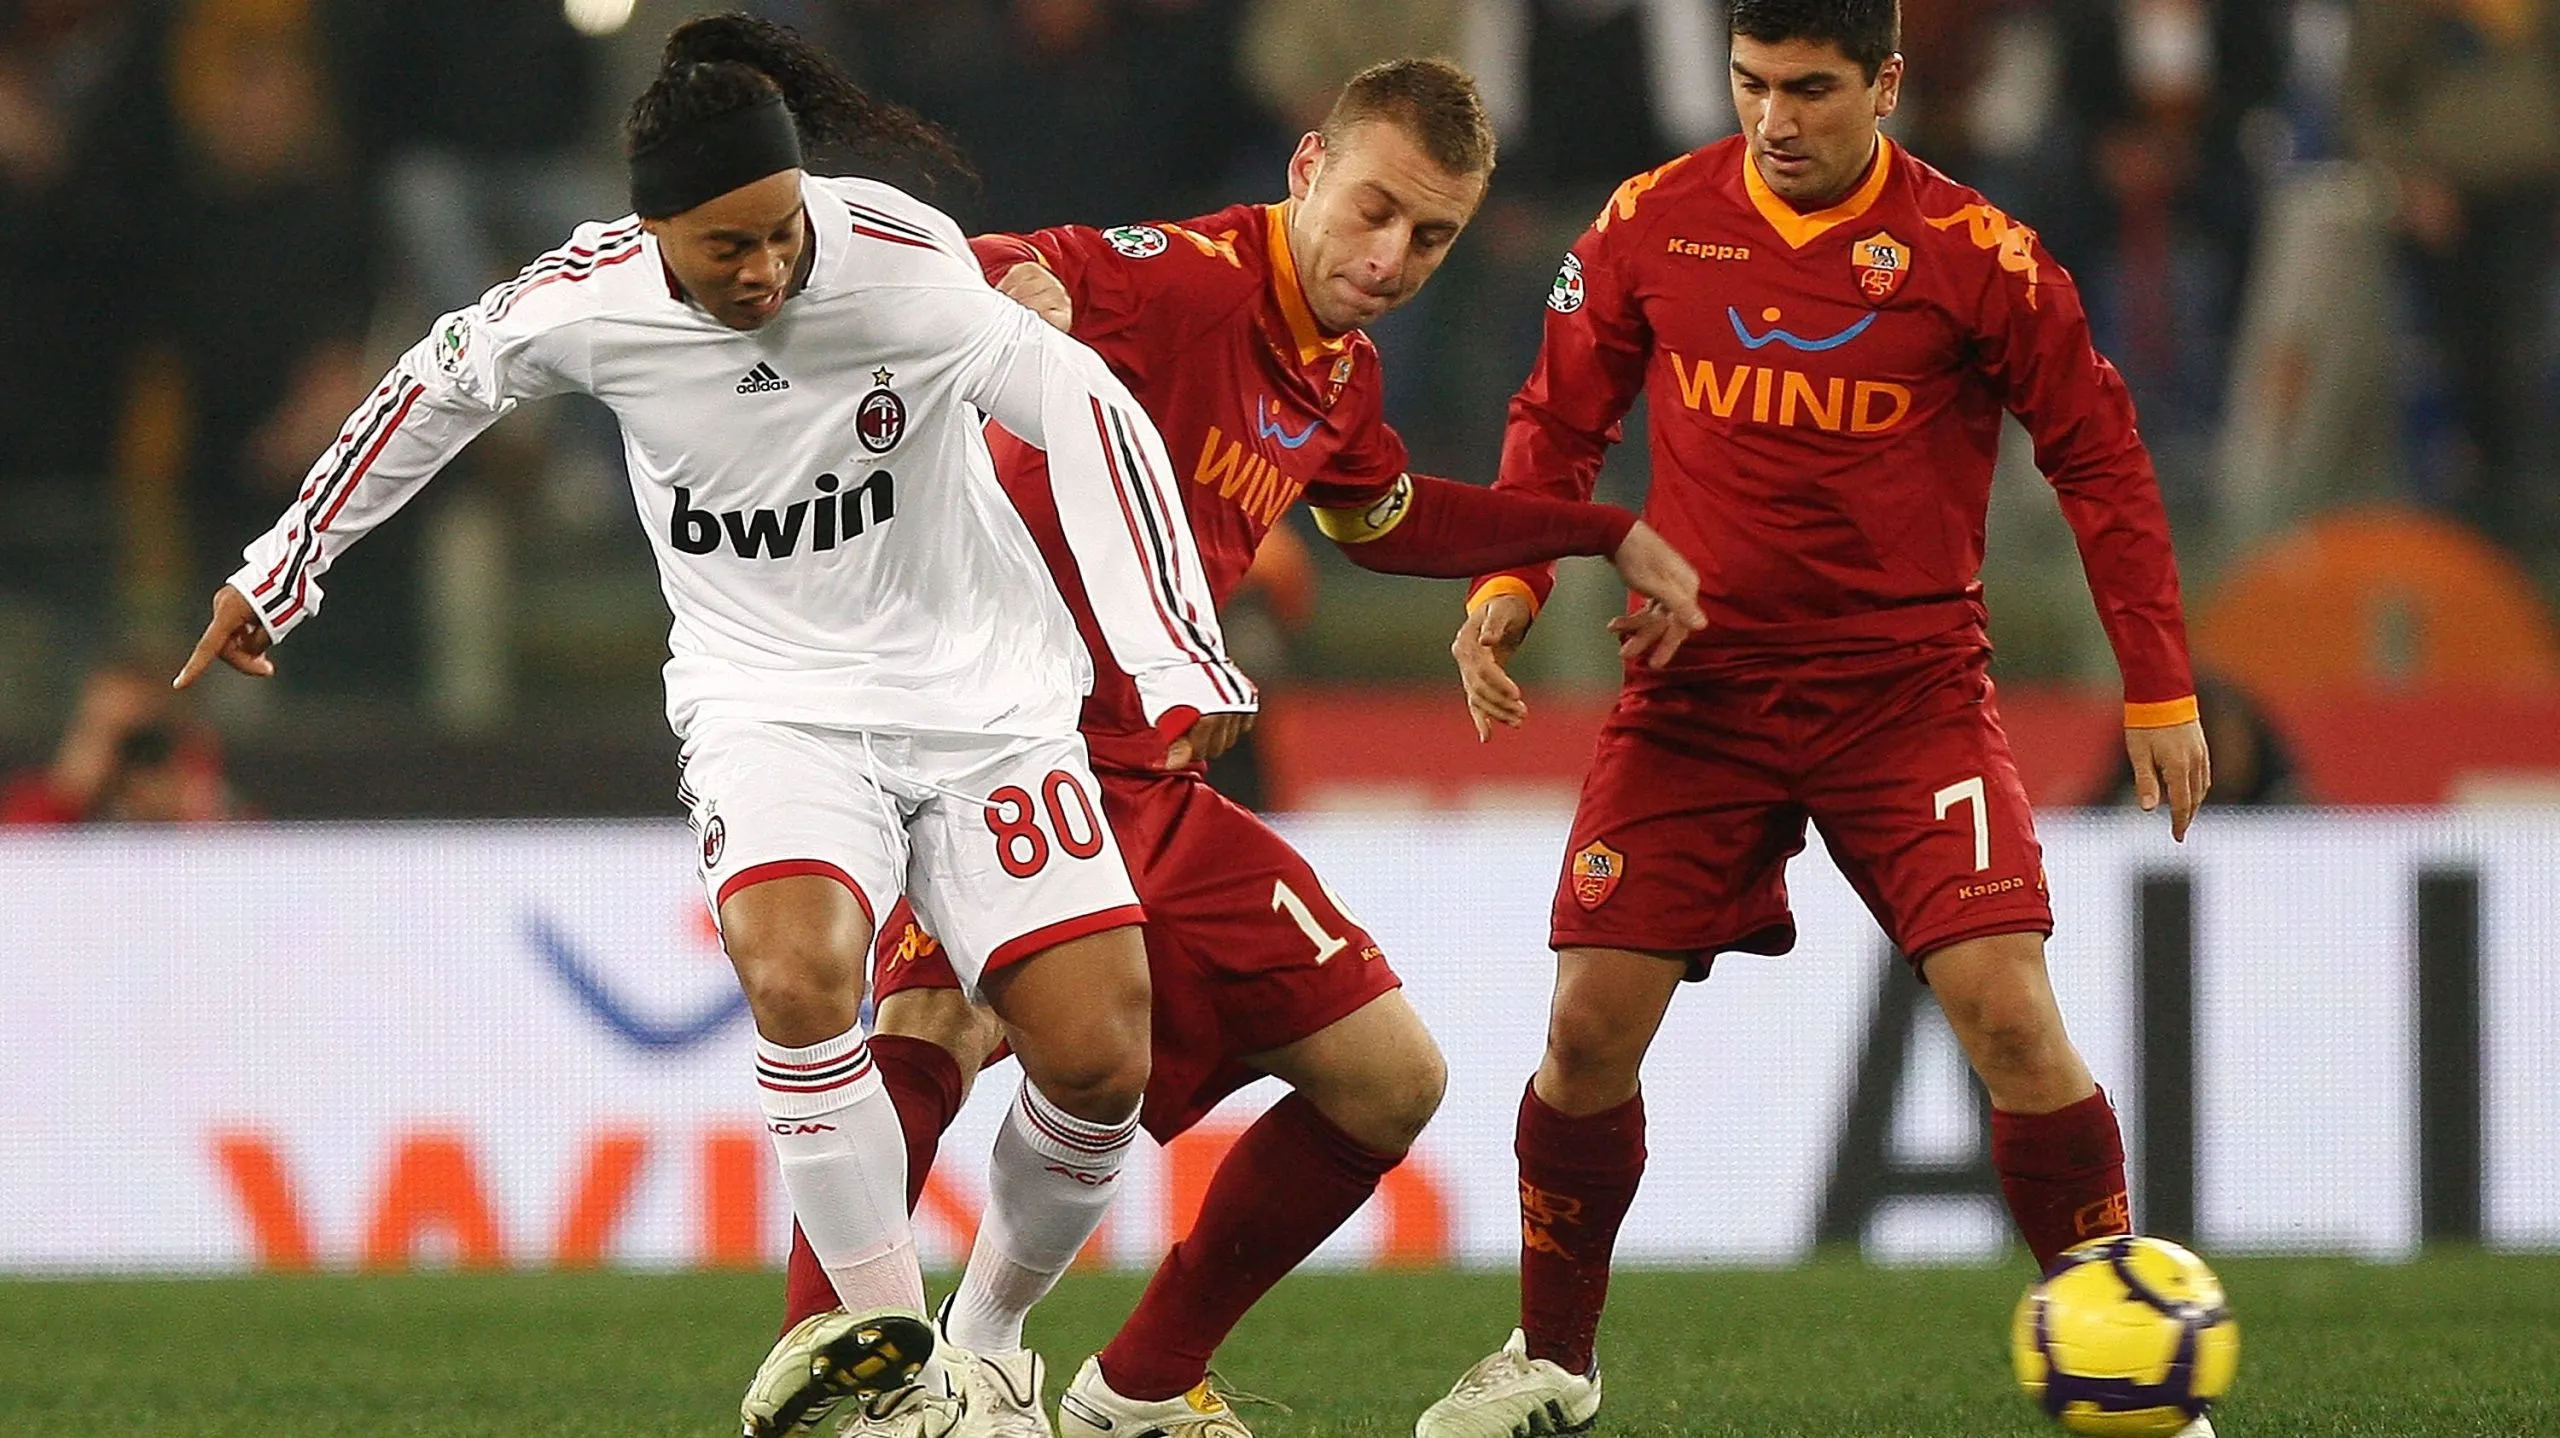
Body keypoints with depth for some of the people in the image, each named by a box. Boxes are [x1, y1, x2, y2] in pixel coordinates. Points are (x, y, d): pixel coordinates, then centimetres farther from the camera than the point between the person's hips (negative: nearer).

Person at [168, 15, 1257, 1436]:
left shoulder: (904, 263, -20)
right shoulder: (586, 301, -12)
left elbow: (1094, 418, -17)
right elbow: (433, 389, 8)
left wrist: (1177, 659, -22)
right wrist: (279, 570, 19)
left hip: (977, 683, 0)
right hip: (771, 702, 0)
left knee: (1098, 1056, -12)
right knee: (797, 974, -31)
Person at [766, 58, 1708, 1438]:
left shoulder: (1339, 379, 12)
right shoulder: (1181, 280, -16)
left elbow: (1388, 516, 35)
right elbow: (980, 289, -33)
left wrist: (1605, 534, 35)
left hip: (1155, 788, 9)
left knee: (1390, 1080, 10)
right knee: (937, 1022, -35)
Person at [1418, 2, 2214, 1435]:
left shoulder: (1974, 254, -8)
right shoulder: (1651, 225, -1)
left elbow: (2099, 457, 1)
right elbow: (1560, 418, 12)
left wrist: (2160, 689, 0)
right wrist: (1507, 583, -5)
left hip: (1908, 685, -2)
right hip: (1698, 690, 2)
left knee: (2009, 1015, -15)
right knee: (1591, 1029, -4)